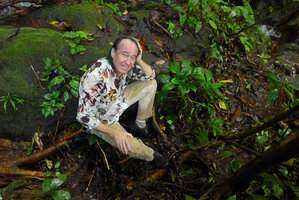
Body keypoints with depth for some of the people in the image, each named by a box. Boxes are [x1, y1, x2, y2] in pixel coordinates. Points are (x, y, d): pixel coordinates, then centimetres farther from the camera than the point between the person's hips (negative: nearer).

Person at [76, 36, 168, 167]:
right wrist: (114, 133, -28)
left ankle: (139, 125, 13)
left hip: (119, 100, 7)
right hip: (102, 121, -6)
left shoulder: (123, 66, -18)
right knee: (132, 147, -26)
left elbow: (151, 76, -3)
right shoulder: (96, 78, -39)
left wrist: (139, 61, -25)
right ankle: (150, 155, 12)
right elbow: (83, 116, -32)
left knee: (151, 83, -1)